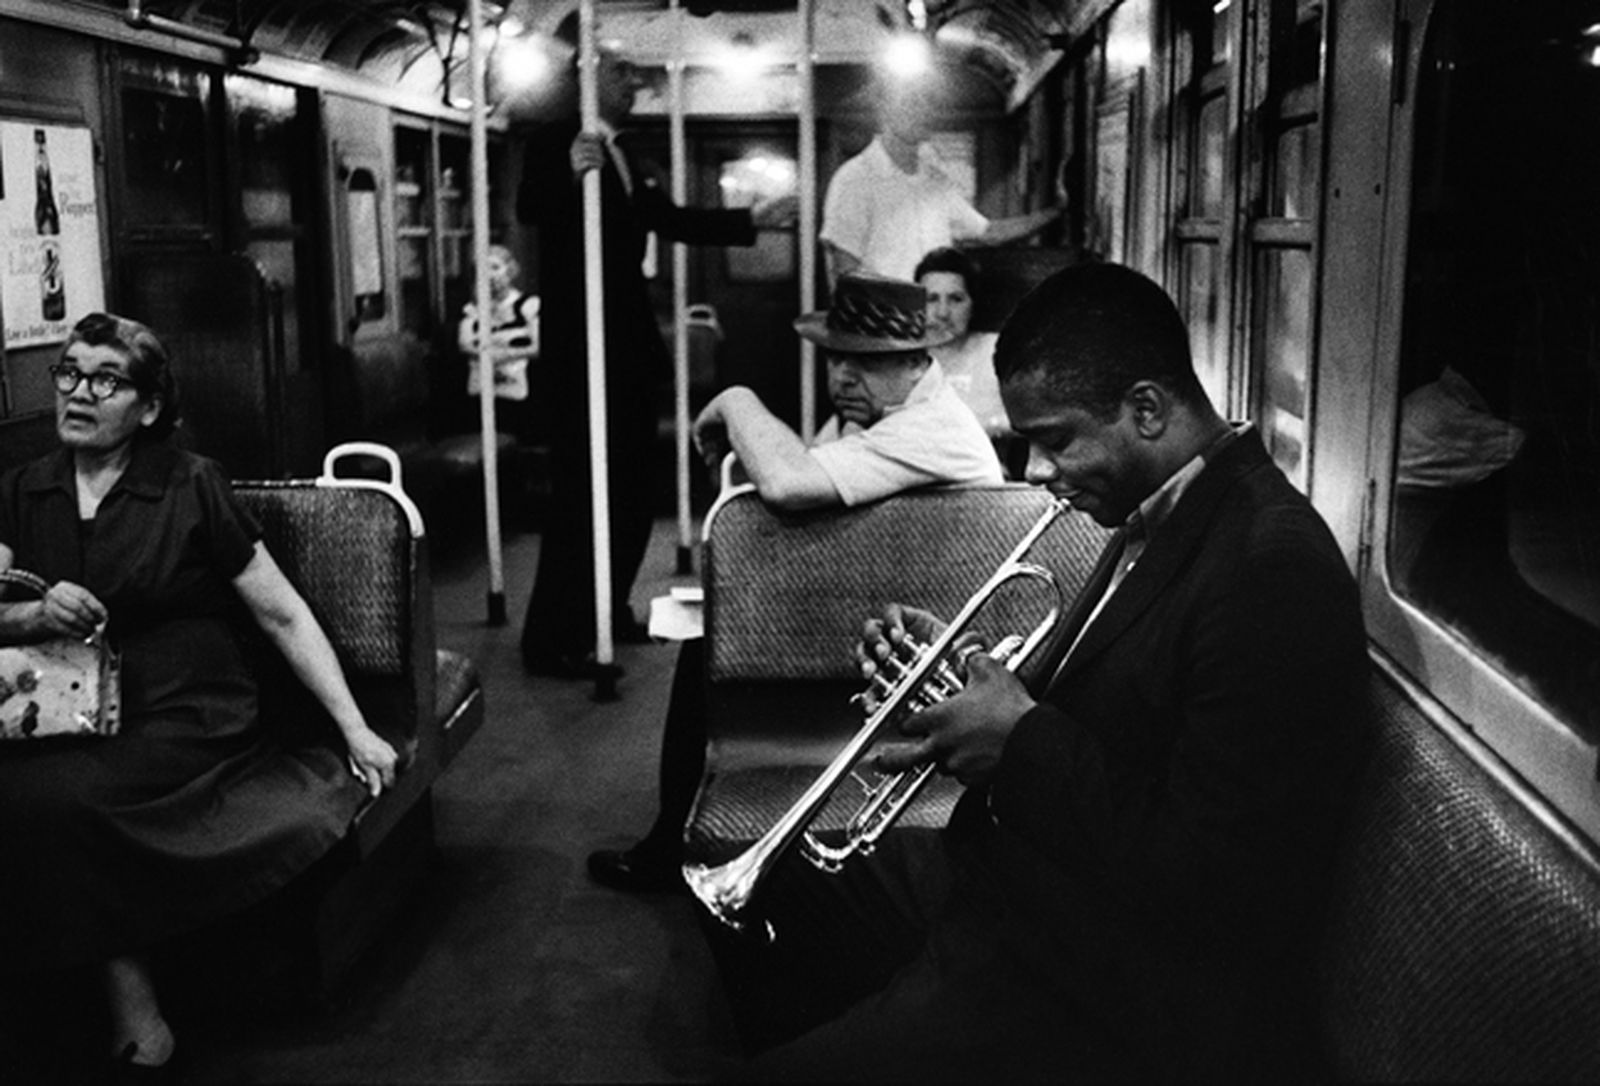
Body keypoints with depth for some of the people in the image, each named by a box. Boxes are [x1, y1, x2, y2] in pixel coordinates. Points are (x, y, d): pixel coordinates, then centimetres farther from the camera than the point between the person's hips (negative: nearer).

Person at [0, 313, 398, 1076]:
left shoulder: (192, 488, -2)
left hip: (188, 720, -4)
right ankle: (123, 975, -9)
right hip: (70, 719, 4)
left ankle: (126, 982, -8)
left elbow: (283, 615, -2)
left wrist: (355, 728, -7)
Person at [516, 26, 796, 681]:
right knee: (580, 493, -7)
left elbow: (671, 220, 22)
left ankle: (607, 614, 28)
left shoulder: (622, 160, 18)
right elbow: (529, 208, -23)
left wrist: (751, 221, 18)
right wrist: (570, 174, -42)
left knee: (630, 491, 15)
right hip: (579, 351, -9)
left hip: (630, 347, 9)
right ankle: (551, 641, 1)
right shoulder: (555, 143, -7)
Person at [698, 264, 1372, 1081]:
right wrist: (957, 660, 0)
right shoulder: (1158, 516, 4)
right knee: (761, 892, 15)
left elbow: (1202, 882, -27)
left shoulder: (1275, 570, -25)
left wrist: (1020, 743, -20)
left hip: (1116, 1002, -9)